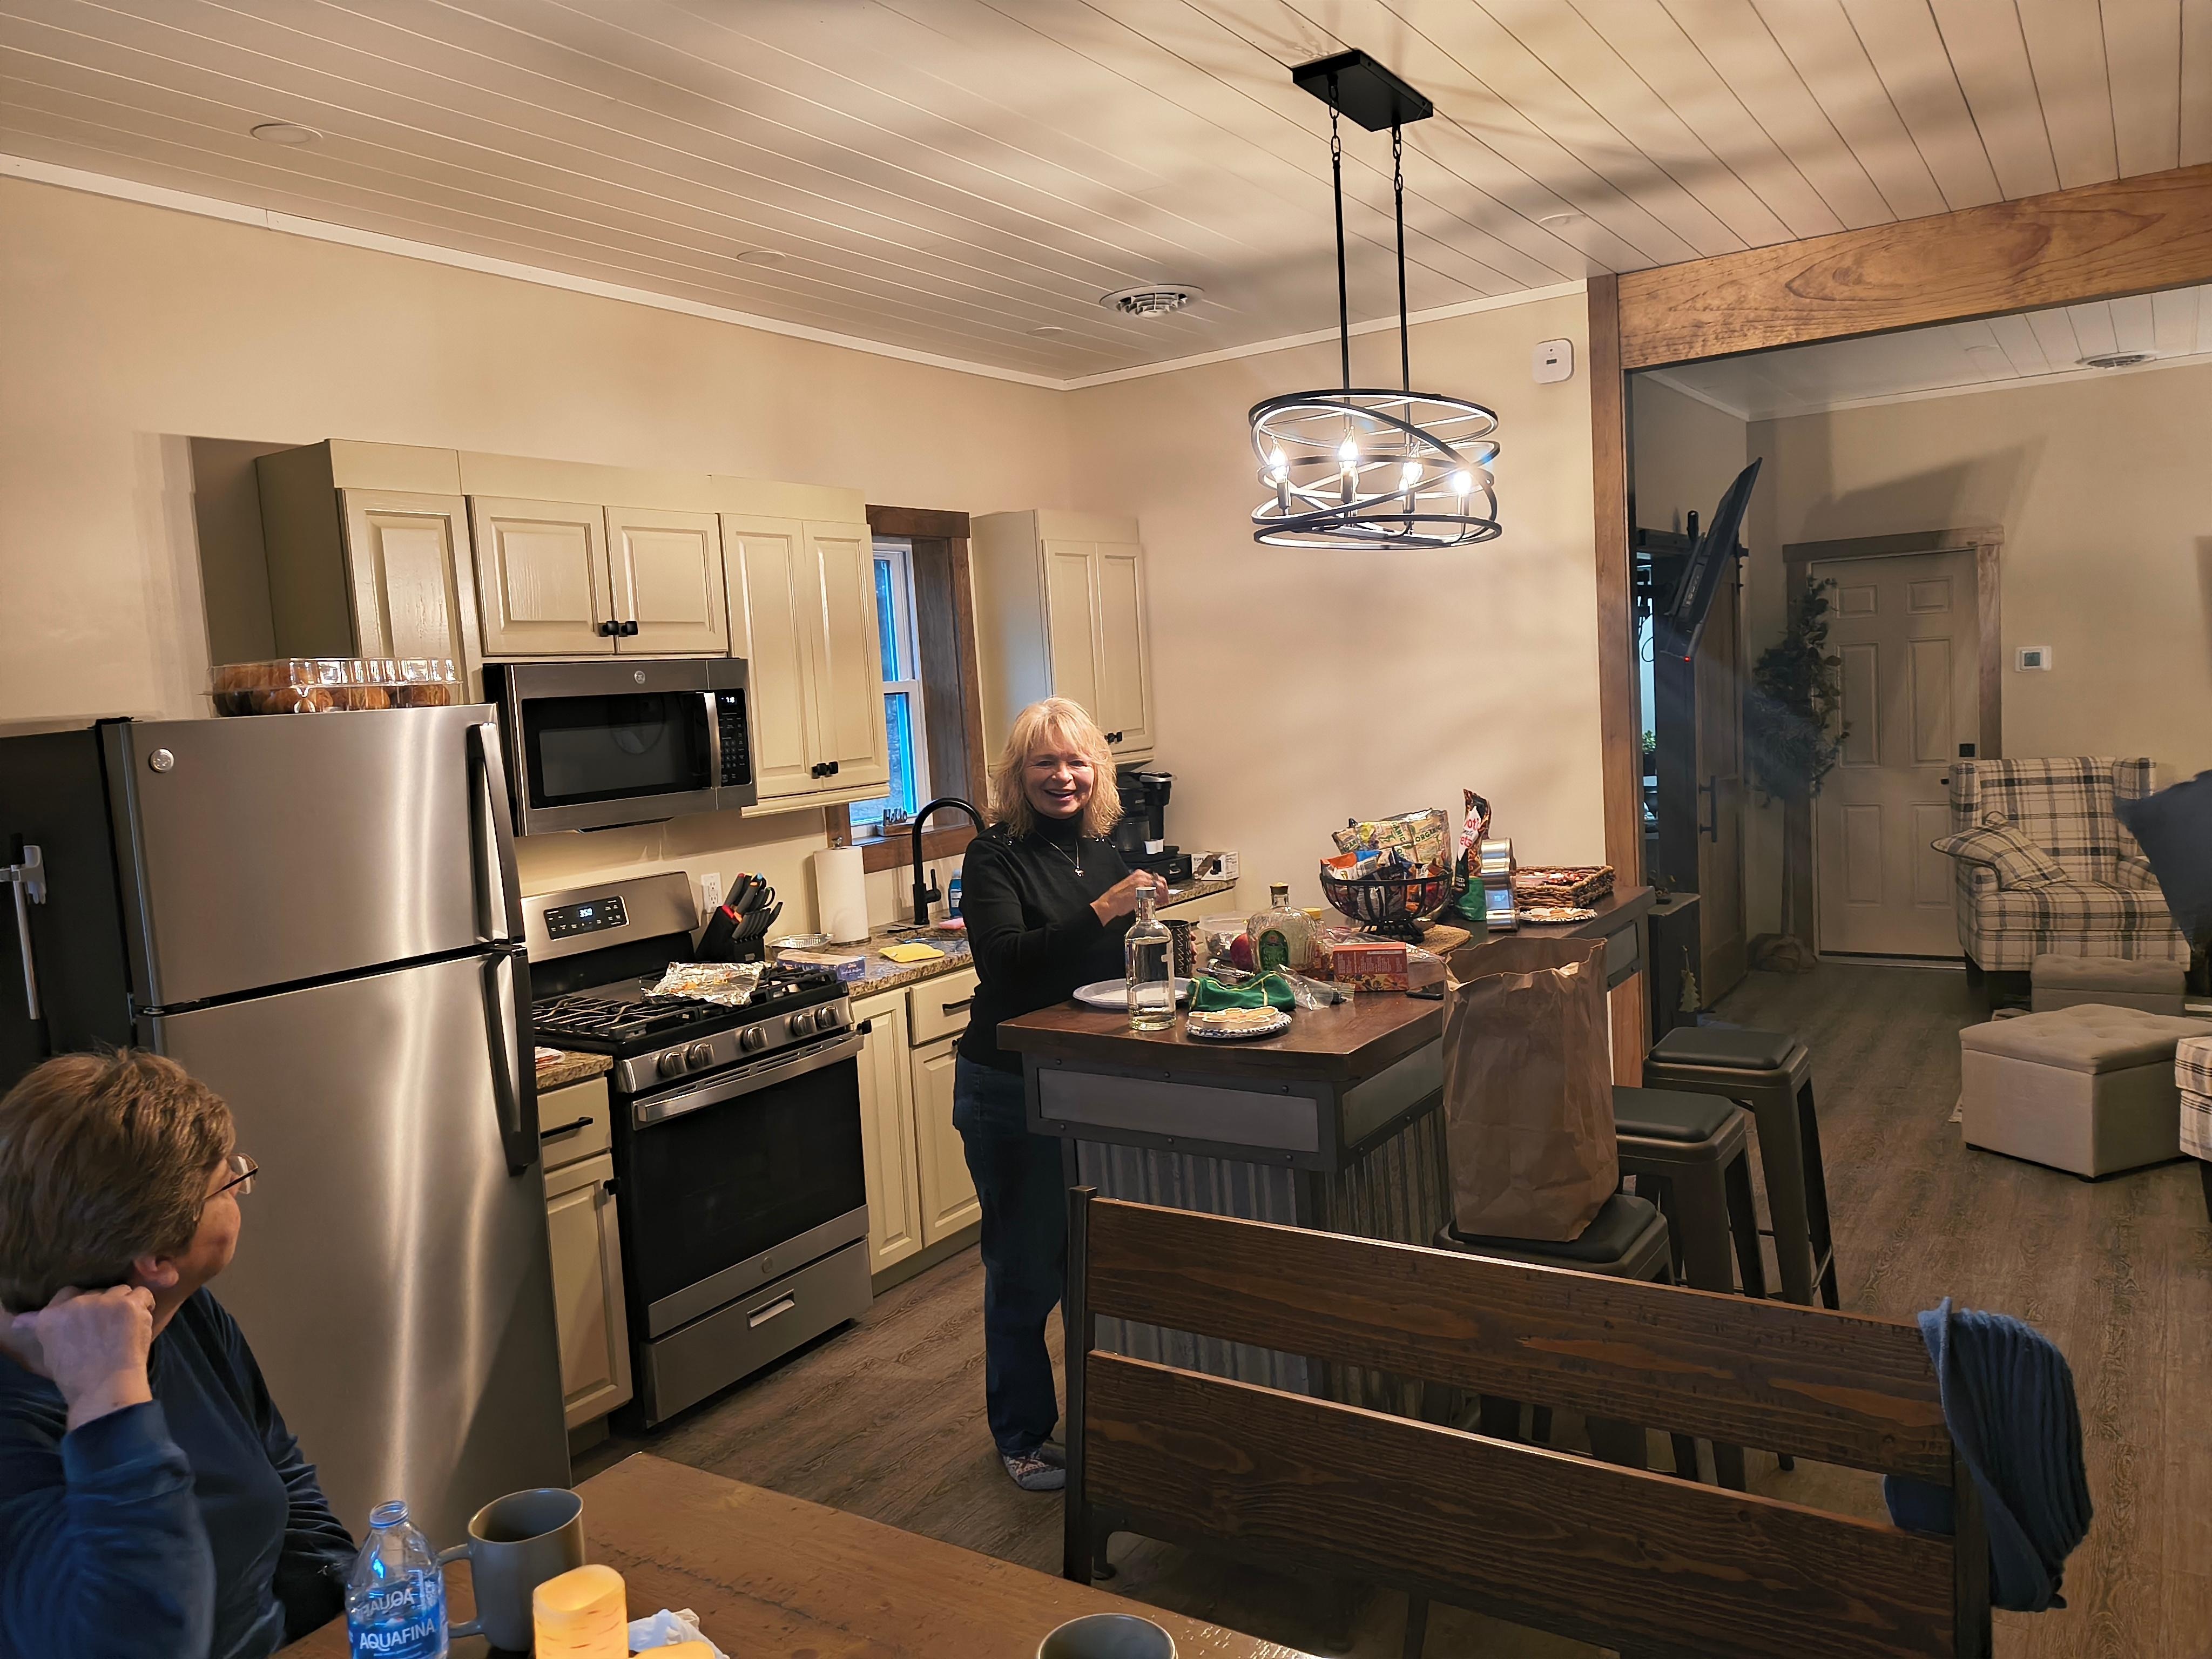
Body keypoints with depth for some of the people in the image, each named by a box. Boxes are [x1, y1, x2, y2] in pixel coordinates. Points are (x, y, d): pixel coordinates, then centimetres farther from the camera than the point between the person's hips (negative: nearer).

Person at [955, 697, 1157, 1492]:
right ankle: (1022, 1436, 25)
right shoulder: (995, 855, -12)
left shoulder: (1102, 852, 6)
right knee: (1026, 1269, 6)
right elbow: (1005, 962, -27)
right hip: (1011, 1091, -6)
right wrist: (1099, 913, -34)